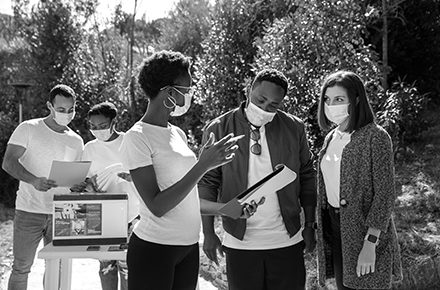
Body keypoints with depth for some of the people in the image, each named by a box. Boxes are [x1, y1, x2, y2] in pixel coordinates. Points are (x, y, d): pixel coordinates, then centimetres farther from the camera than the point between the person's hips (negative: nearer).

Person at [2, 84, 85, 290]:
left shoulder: (76, 141, 10)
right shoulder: (28, 129, -2)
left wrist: (80, 186, -9)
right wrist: (34, 180, -28)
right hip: (29, 211, -3)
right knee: (21, 268, 1)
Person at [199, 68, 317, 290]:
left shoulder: (294, 128, 0)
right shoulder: (218, 129, -5)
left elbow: (306, 178, 7)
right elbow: (207, 184, -3)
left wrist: (310, 226, 6)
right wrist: (209, 233, -6)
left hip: (287, 241, 1)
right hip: (240, 243, -1)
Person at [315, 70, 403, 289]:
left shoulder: (375, 137, -12)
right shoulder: (331, 138, 9)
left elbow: (385, 195, -15)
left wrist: (370, 245, -20)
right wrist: (323, 233, 10)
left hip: (364, 231, -6)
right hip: (335, 230, 7)